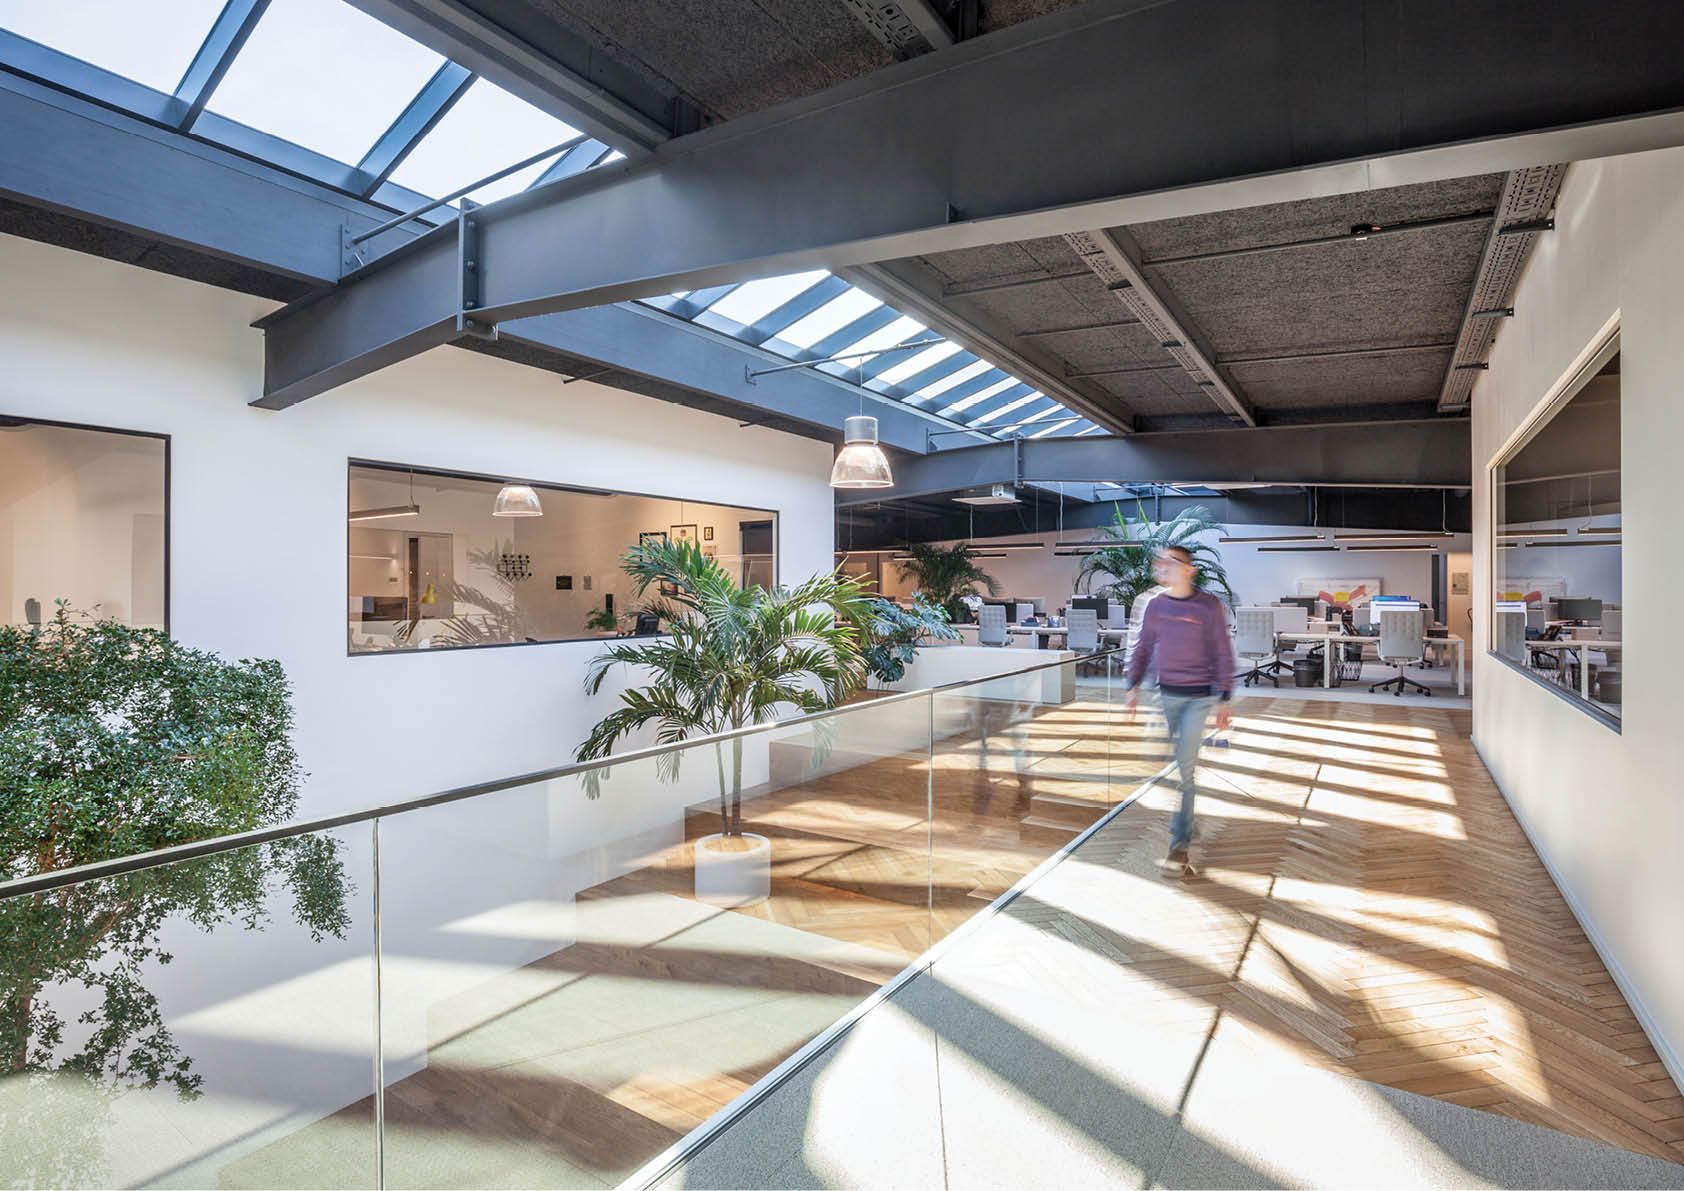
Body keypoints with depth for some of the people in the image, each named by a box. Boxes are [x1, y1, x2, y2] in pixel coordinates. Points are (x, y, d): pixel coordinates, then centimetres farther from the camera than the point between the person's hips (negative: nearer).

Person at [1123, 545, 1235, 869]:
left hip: (1198, 697, -3)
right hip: (1165, 694, 4)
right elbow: (1143, 649, 10)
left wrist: (1224, 701, -5)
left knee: (1185, 767, -4)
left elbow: (1223, 655, -3)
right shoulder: (1156, 605, 3)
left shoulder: (1209, 606, -7)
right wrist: (1133, 687, 2)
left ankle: (1180, 841, 4)